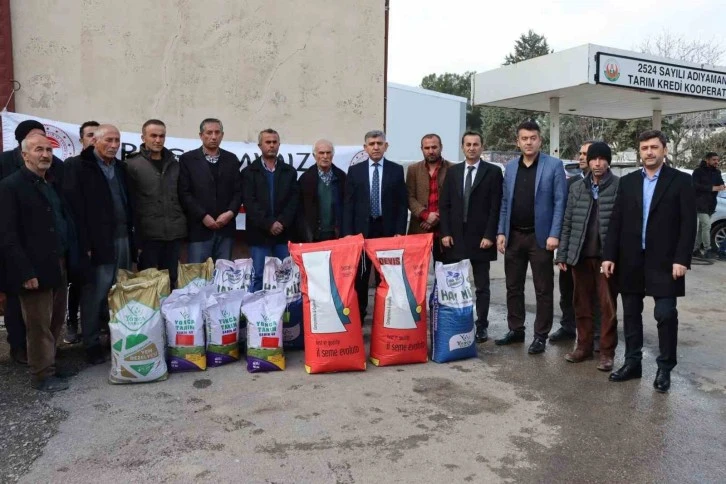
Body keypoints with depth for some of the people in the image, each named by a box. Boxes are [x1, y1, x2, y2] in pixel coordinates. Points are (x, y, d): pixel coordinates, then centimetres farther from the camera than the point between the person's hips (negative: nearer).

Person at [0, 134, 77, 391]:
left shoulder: (53, 183, 15)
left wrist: (70, 258, 8)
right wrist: (25, 272, -18)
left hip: (59, 266, 7)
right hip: (35, 269, -7)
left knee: (55, 322, 14)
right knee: (39, 325, 3)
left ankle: (49, 364, 29)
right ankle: (42, 375, 15)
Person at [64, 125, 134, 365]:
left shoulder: (121, 168, 15)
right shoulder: (79, 168, -5)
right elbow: (76, 209, -11)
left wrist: (132, 235, 11)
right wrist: (84, 244, -17)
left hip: (122, 238, 6)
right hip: (97, 241, -6)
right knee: (94, 294, -1)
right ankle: (91, 343, 11)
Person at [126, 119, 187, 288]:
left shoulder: (174, 164, 12)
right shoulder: (132, 165, -1)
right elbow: (130, 204, -5)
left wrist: (183, 225, 7)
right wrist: (135, 238, -10)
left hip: (174, 233, 4)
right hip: (148, 234, -4)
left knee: (171, 281, 11)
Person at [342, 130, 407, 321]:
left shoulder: (396, 170, 4)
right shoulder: (354, 170, 5)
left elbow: (402, 204, 2)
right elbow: (348, 204, 3)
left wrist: (400, 232, -6)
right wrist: (348, 232, -5)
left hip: (388, 231, 0)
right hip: (361, 230, 1)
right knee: (359, 276, 5)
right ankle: (358, 316, 15)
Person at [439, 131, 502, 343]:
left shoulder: (493, 172, 1)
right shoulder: (452, 171, 11)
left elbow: (496, 207, -4)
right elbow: (445, 205, 8)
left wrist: (489, 236, -11)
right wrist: (445, 233, -1)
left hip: (480, 238, -3)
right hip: (455, 237, 3)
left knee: (481, 286, 6)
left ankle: (481, 327, 14)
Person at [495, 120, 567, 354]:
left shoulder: (554, 165, -3)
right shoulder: (510, 167, 10)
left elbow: (560, 202, -7)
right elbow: (505, 203, 11)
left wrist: (554, 234, -14)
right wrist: (501, 232, 4)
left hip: (540, 236, -4)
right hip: (513, 236, 5)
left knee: (543, 290, 4)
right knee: (513, 287, 11)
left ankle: (540, 336, 13)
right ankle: (516, 330, 24)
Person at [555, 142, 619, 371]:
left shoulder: (620, 187, -4)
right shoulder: (577, 188, 9)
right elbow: (567, 224, 9)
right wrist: (562, 254, 5)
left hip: (606, 255, -4)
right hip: (580, 255, 4)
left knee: (608, 306, 3)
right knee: (582, 304, 11)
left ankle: (607, 352, 12)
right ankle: (584, 346, 22)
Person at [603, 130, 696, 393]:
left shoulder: (681, 180, -1)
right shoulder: (627, 182, 9)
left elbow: (688, 223, -6)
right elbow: (616, 221, 6)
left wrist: (681, 259, -14)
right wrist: (609, 255, 0)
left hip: (664, 261, -3)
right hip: (631, 260, 4)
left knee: (666, 315, -2)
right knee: (631, 314, 10)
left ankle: (665, 368, 14)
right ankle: (632, 362, 23)